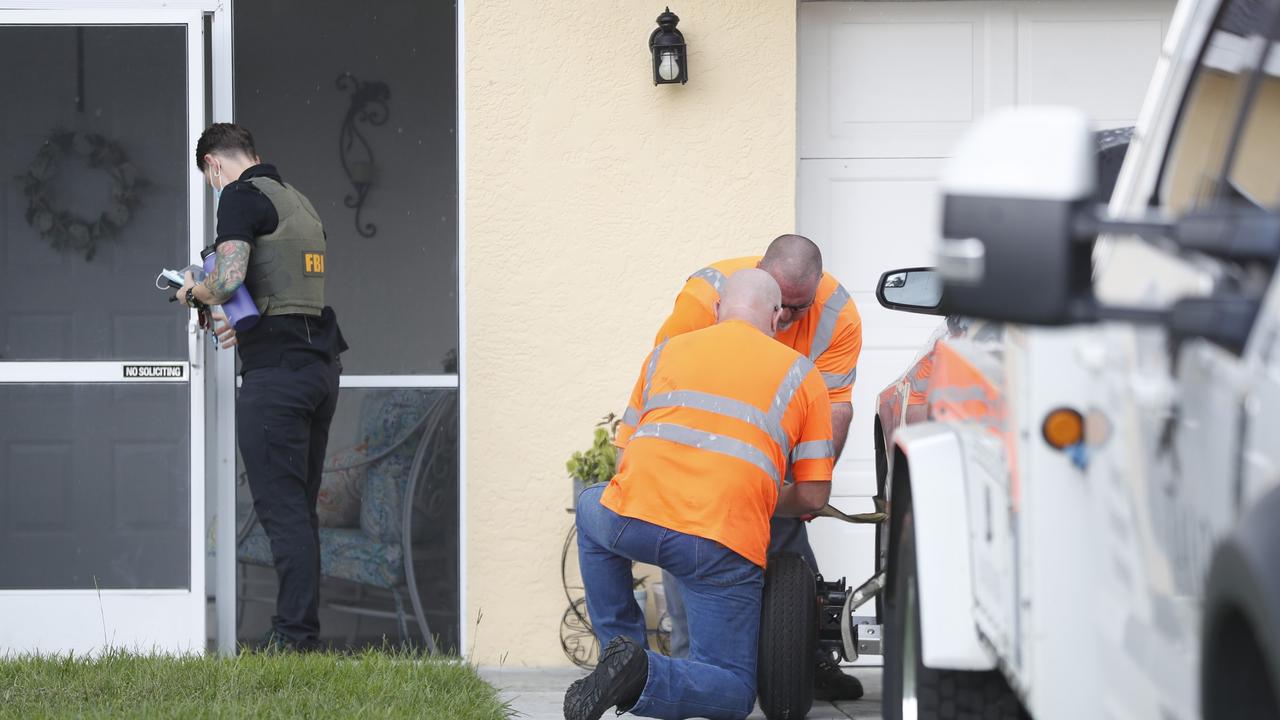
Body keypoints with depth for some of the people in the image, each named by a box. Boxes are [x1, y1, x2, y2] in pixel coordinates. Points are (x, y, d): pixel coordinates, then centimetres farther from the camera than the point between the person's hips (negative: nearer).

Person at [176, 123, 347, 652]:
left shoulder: (241, 196, -6)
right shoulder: (298, 201, 21)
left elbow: (228, 279, -20)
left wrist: (194, 293, 0)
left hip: (277, 370, -8)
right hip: (322, 364, 9)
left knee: (281, 506, -9)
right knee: (300, 508, 11)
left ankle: (294, 633, -12)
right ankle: (304, 636, 11)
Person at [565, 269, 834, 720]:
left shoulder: (666, 352, 22)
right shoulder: (799, 374, 15)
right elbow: (813, 496, 13)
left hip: (634, 519, 2)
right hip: (725, 542, -2)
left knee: (592, 509, 39)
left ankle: (622, 644, 27)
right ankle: (641, 676, -18)